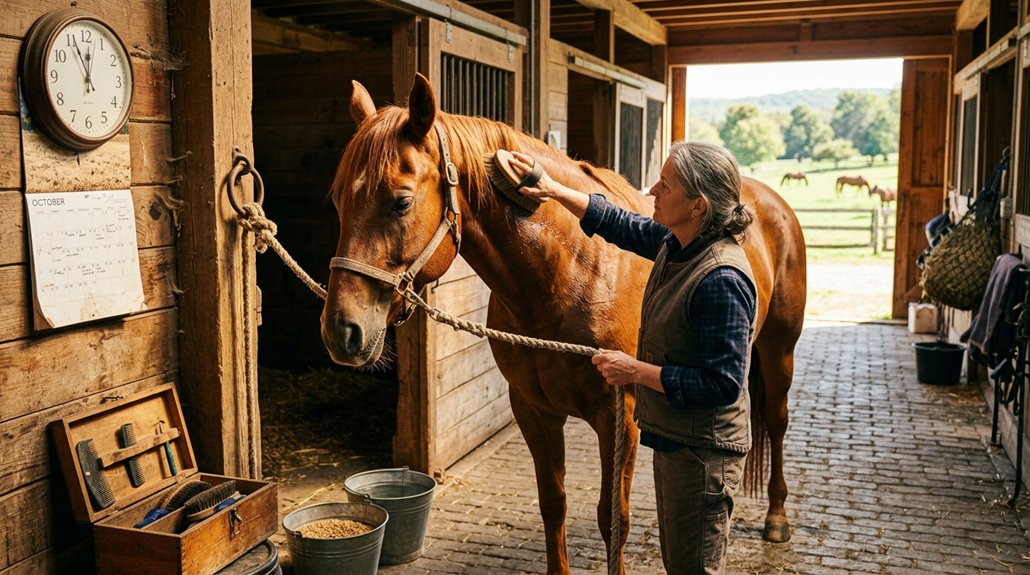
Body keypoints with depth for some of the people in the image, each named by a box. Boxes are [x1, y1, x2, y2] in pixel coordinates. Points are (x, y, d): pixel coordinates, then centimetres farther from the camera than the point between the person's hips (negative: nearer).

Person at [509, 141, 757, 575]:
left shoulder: (722, 279, -28)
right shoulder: (676, 244, -1)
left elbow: (722, 384, -28)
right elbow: (619, 224, 16)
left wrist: (636, 371, -23)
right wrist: (554, 190, 10)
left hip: (702, 452, -9)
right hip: (673, 440, 9)